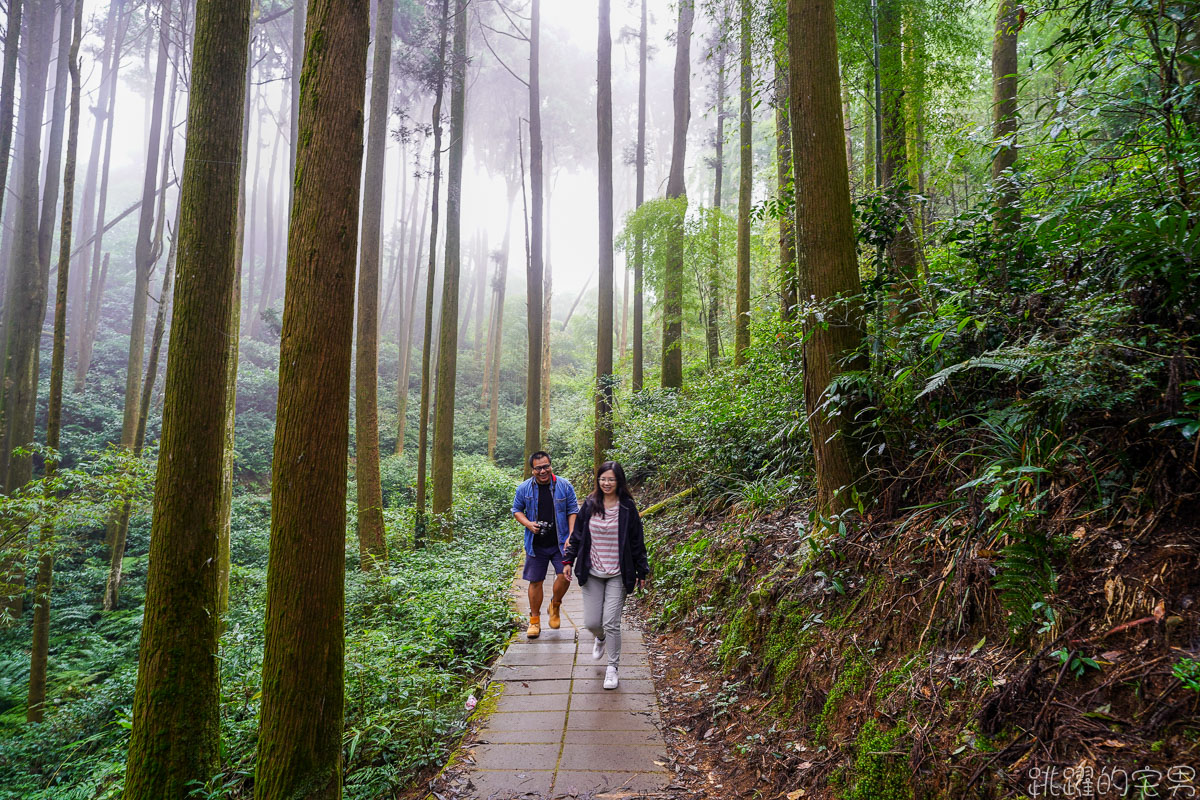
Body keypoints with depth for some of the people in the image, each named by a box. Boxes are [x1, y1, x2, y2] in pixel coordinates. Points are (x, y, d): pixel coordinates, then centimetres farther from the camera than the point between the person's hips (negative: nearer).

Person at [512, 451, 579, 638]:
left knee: (564, 577, -12)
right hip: (536, 544, 1)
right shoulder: (524, 489, -1)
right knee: (535, 581, 6)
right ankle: (534, 620, 23)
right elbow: (516, 510, 12)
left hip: (560, 543, -1)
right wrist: (527, 524, -8)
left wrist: (571, 537, -7)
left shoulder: (564, 486, -2)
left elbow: (573, 511, 3)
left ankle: (555, 606, 19)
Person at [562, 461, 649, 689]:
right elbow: (577, 535, 11)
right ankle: (600, 638, 41)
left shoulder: (628, 508, -4)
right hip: (592, 574, 2)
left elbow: (637, 542, 1)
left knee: (611, 623, -6)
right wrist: (568, 560, 6)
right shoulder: (589, 505, 1)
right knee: (591, 622, 4)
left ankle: (612, 667, 14)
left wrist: (642, 570, 4)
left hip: (617, 575, -2)